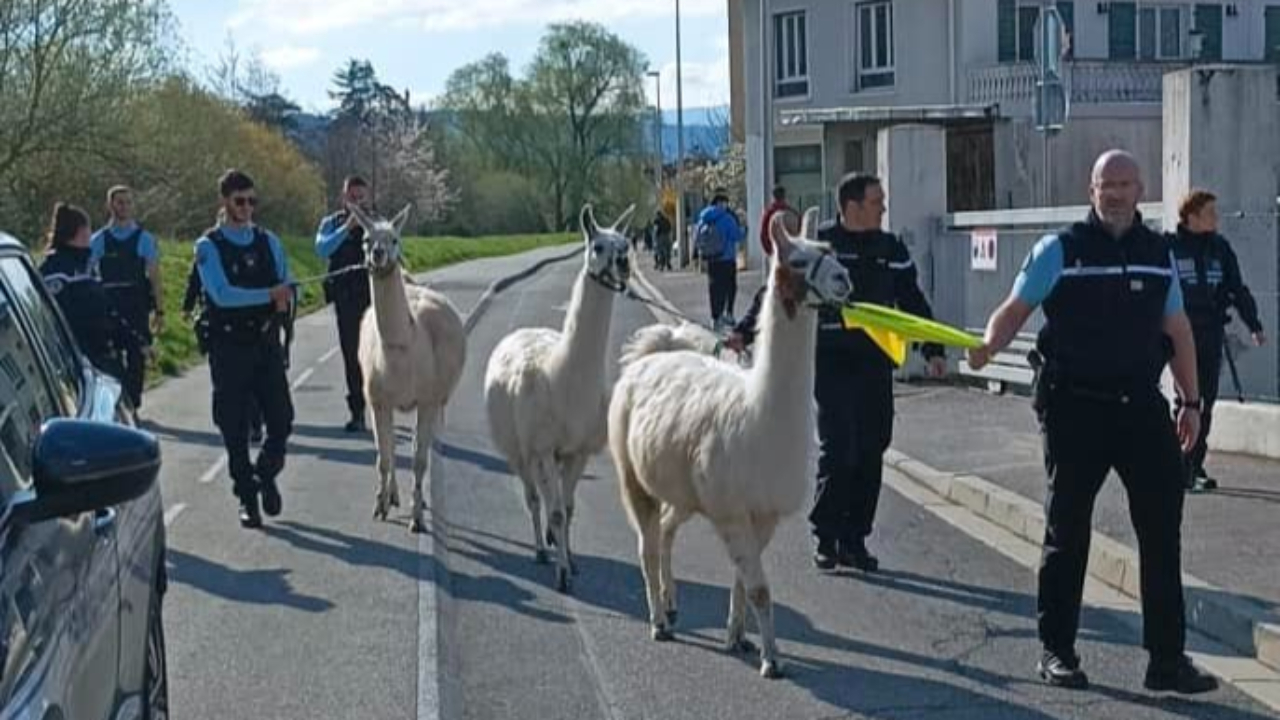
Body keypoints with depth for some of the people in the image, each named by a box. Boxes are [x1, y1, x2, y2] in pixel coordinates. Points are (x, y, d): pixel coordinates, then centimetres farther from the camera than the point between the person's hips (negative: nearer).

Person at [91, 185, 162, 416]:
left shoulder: (145, 239, 5)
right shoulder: (98, 241, 7)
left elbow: (154, 277, 3)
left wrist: (159, 311, -2)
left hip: (138, 310, -1)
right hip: (108, 309, 1)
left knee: (136, 359, 0)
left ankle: (133, 407, 7)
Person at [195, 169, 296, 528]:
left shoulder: (269, 242, 10)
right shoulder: (208, 247, -4)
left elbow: (287, 285, 7)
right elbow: (222, 294, -16)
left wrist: (286, 296, -17)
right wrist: (270, 294, -20)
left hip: (267, 342, 3)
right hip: (229, 347, -3)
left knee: (281, 418, -1)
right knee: (234, 427, 4)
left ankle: (266, 474, 27)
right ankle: (246, 497, 18)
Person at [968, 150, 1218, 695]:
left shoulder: (1158, 253, 11)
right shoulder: (1060, 250, -2)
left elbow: (1177, 328, 16)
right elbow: (1016, 308, -7)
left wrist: (1191, 400, 13)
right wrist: (989, 345, -27)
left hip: (1141, 405, 4)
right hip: (1075, 406, -4)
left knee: (1162, 531, 1)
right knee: (1068, 531, 6)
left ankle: (1167, 657, 8)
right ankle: (1056, 651, 18)